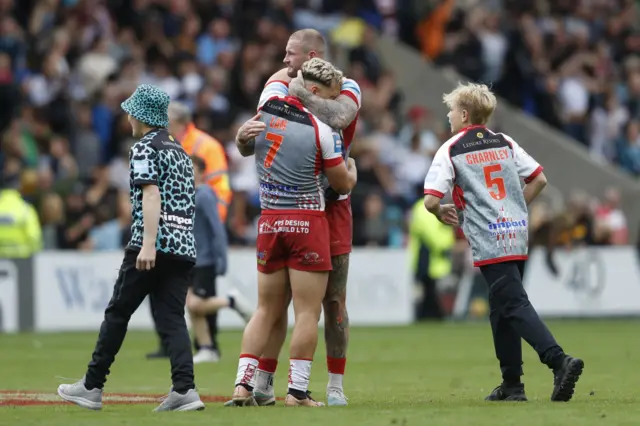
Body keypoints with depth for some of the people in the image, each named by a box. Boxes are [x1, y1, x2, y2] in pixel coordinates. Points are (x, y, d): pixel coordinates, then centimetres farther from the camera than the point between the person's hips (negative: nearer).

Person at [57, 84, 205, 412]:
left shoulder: (144, 148, -2)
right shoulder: (180, 152, 23)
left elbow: (151, 194, -15)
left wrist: (148, 243, -24)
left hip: (153, 244, -7)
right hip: (184, 246, 7)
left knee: (117, 312, 1)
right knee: (171, 318, 1)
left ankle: (92, 387, 5)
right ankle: (184, 389, -16)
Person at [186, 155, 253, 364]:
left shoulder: (205, 196, -14)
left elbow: (217, 229, -18)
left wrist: (221, 259, -21)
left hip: (205, 261, -8)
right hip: (191, 260, 8)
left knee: (196, 305, -13)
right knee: (192, 306, 4)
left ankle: (231, 300, 9)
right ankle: (207, 350, 9)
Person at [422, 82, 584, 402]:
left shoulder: (450, 150, -3)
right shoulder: (505, 143, 14)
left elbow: (431, 200, -10)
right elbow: (539, 179, 15)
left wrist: (441, 212, 12)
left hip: (489, 241, -7)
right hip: (517, 234, 7)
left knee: (515, 306, -10)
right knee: (501, 307, 16)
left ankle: (559, 361, -29)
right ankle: (511, 385, 16)